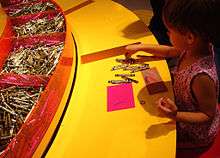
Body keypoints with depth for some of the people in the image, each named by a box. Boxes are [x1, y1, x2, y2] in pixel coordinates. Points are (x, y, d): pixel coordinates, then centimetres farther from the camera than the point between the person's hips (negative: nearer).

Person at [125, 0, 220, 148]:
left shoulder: (201, 77, -41)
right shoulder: (195, 47, -18)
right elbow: (170, 52, 5)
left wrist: (176, 115, -40)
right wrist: (140, 47, 7)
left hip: (195, 134, -7)